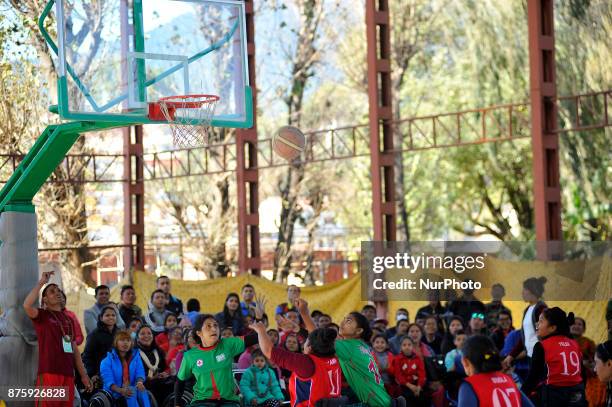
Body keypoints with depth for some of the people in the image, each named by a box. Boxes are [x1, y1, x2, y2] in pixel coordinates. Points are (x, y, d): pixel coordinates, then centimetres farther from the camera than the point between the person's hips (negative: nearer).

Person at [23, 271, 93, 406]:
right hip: (49, 372, -6)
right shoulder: (42, 315, 4)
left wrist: (83, 374, 18)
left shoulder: (68, 319, 22)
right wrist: (41, 282, -13)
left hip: (68, 374, 6)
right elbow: (27, 305, -20)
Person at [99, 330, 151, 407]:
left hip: (132, 388, 3)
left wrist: (139, 382, -25)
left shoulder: (135, 357, 14)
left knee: (141, 390, -31)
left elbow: (140, 373, 0)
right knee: (132, 390, -34)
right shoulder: (106, 361, 0)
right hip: (115, 392, -3)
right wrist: (121, 390, -33)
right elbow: (108, 381, -13)